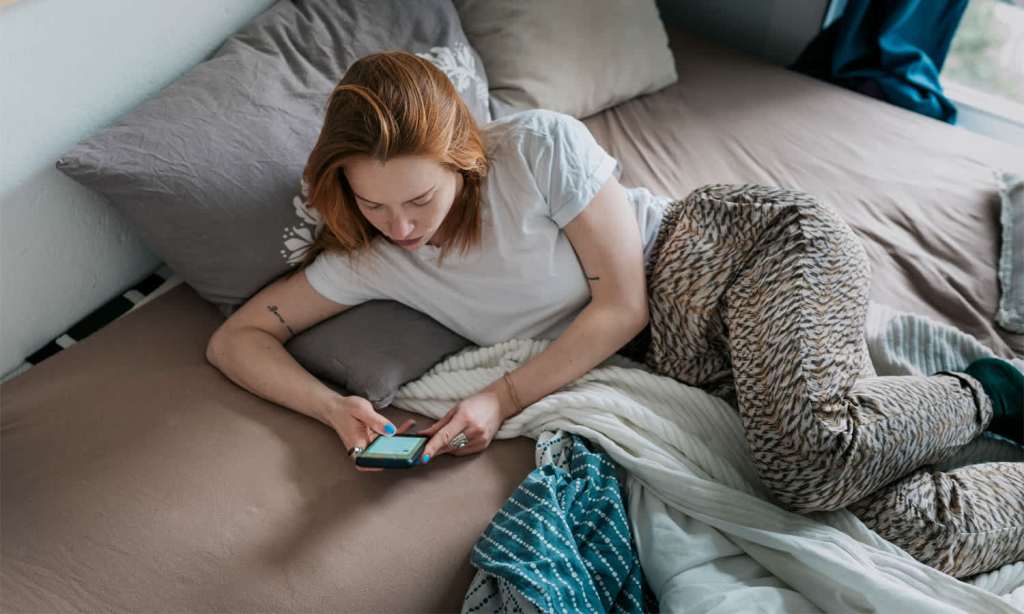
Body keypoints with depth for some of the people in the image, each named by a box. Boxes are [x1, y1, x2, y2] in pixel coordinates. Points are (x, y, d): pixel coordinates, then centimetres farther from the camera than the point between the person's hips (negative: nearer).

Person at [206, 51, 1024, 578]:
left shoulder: (540, 147, -19)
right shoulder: (367, 255, -2)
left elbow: (621, 305, -14)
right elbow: (236, 337, 1)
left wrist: (505, 398, -19)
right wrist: (334, 407, -17)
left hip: (756, 244, -3)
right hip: (683, 356, 4)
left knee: (812, 457, -34)